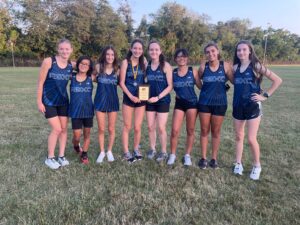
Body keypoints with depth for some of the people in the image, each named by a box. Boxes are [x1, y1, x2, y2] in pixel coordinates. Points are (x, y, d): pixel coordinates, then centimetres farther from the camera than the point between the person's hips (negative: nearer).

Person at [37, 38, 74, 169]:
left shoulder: (71, 66, -2)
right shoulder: (48, 61, -14)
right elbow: (40, 83, -12)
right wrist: (39, 101, -12)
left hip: (63, 101, 5)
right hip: (48, 101, -5)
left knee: (64, 128, 7)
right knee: (57, 129, -8)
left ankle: (61, 156, 21)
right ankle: (50, 158, 11)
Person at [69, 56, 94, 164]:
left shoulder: (91, 78, -1)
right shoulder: (72, 77, -2)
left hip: (88, 110, 1)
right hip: (75, 111, -1)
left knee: (87, 134, 10)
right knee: (77, 136, 2)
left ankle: (84, 154, 28)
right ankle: (76, 146, 36)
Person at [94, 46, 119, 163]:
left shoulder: (117, 69, -2)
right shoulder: (98, 67, -3)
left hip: (113, 101, 1)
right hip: (100, 101, 0)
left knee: (111, 128, 8)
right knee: (101, 129, 5)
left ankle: (109, 151, 26)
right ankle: (102, 152, 23)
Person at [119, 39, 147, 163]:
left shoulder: (144, 62, 3)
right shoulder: (126, 62, -5)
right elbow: (122, 82, -7)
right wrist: (130, 96, -13)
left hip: (141, 98, 2)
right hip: (128, 98, -2)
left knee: (137, 127, 8)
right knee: (127, 127, 7)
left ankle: (136, 149, 27)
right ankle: (126, 152, 19)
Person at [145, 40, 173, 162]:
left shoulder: (166, 66, -10)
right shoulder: (146, 65, 3)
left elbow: (170, 86, -11)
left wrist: (158, 97, -17)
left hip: (163, 100, -4)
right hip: (150, 101, 4)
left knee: (161, 128, 1)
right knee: (150, 127, 10)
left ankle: (164, 152, 18)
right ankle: (152, 149, 27)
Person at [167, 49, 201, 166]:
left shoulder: (193, 71, -1)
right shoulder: (173, 72, 2)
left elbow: (200, 86, 1)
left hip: (192, 102, -1)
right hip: (179, 103, 1)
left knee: (190, 130, 7)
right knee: (175, 130, -4)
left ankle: (187, 155, 21)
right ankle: (172, 154, 15)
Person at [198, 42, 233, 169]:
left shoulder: (225, 66, -5)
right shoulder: (203, 67, -3)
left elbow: (235, 81, -1)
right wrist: (206, 90, 5)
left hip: (220, 103, 0)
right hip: (204, 102, 1)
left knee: (216, 132, 9)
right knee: (204, 131, 7)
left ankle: (214, 158, 21)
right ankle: (203, 158, 19)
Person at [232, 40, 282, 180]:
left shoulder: (256, 66, -8)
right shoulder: (235, 67, 4)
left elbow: (277, 80, -6)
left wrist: (265, 95, -9)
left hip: (253, 106, -4)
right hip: (238, 106, 5)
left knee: (251, 139, -4)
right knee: (239, 137, 12)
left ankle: (257, 166, 19)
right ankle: (238, 164, 27)